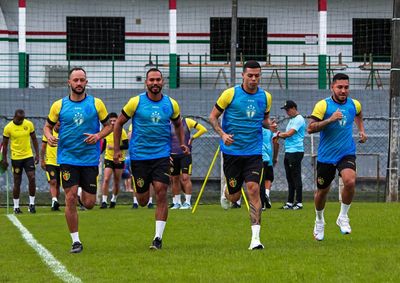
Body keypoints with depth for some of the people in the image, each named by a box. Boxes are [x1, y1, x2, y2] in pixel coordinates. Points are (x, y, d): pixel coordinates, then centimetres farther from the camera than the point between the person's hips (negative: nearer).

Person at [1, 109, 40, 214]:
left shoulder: (29, 124, -2)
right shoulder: (8, 128, -8)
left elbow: (34, 139, 8)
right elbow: (5, 144, 0)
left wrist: (37, 154, 5)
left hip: (28, 156, 2)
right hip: (16, 157, -2)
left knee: (32, 178, -10)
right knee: (17, 183, 2)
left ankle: (32, 204, 1)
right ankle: (16, 207, 13)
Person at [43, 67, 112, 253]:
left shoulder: (96, 104, 0)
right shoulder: (59, 105, 1)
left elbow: (108, 125, 8)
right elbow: (48, 126, 12)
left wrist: (98, 136, -12)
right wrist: (49, 137, -10)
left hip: (90, 159, 0)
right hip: (67, 159, 0)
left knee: (89, 203, 1)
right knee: (70, 199, -9)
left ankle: (82, 196, 39)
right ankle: (75, 241, 1)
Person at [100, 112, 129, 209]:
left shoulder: (122, 131, -8)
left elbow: (126, 146, -13)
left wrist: (115, 147, -23)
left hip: (119, 160, -1)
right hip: (108, 158, 1)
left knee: (117, 182, 9)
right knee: (106, 179, -14)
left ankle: (114, 200, 29)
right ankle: (104, 201, -13)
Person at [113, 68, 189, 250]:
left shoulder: (171, 104, 3)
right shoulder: (136, 102, -4)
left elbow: (178, 124, 22)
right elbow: (119, 123, 6)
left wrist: (182, 143, 6)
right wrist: (116, 149, 1)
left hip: (162, 155, 1)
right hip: (139, 156, -1)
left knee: (161, 193, -13)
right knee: (143, 201, 4)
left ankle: (158, 237, -8)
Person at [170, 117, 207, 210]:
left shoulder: (187, 122, 2)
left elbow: (203, 129, 6)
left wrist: (192, 138, 0)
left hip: (185, 154, -2)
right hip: (173, 155, 2)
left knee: (185, 178, -10)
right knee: (174, 179, 6)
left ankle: (187, 203, -7)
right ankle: (176, 203, 16)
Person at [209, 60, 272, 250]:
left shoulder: (265, 97, 4)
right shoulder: (230, 94, -6)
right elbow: (213, 117, 0)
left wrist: (270, 125, -3)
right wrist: (222, 134, -16)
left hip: (254, 152, 1)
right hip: (232, 150, -1)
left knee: (253, 189, -14)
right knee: (234, 196, 3)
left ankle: (255, 237, -15)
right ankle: (226, 194, 44)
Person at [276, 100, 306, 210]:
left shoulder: (299, 119, -11)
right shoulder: (291, 120, 20)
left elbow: (289, 134, -18)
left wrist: (279, 135, -1)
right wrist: (280, 135, 2)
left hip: (296, 151, -10)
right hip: (288, 151, 10)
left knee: (296, 177, -7)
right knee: (290, 178, 11)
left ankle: (299, 202, -5)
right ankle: (290, 202, 14)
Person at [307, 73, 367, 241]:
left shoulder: (354, 104, 3)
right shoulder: (323, 105, -11)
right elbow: (310, 128, -18)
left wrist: (361, 130, 20)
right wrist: (330, 120, -27)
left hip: (347, 154, 1)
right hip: (326, 156, -1)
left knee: (350, 181, -25)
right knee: (322, 191, 10)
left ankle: (343, 216, -3)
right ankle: (319, 221, 39)